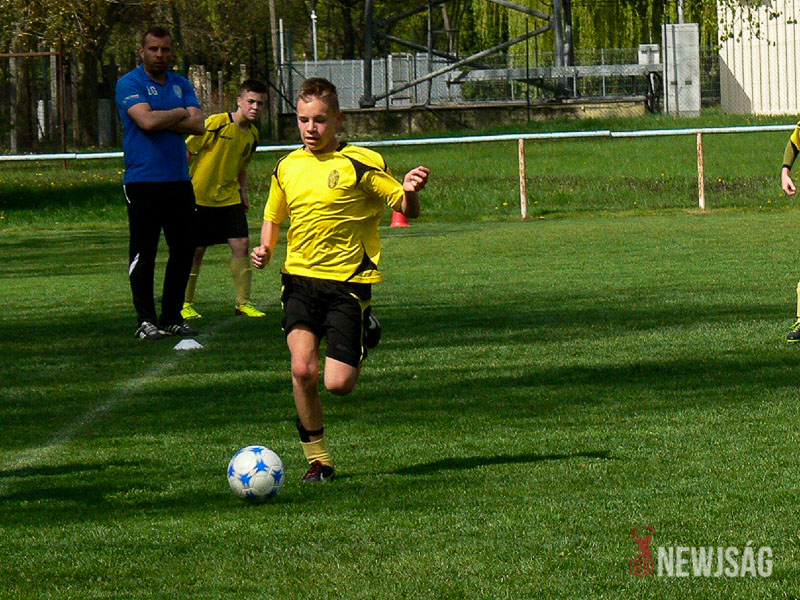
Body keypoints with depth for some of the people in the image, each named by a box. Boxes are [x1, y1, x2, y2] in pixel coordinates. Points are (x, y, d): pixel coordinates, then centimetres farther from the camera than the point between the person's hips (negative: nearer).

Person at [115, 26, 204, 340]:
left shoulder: (181, 84, 14)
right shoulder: (129, 83, -3)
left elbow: (198, 124, 1)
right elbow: (146, 120, -19)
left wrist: (160, 120, -10)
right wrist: (179, 114, -3)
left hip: (179, 181, 6)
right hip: (143, 181, -6)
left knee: (184, 249, 6)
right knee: (143, 253, -4)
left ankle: (172, 317, 16)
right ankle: (146, 321, 1)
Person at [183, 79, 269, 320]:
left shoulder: (252, 133, 6)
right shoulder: (215, 124, -15)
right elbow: (187, 152, -10)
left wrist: (243, 194, 11)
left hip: (229, 198, 5)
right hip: (200, 197, -5)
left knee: (242, 244, -5)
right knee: (196, 250, 0)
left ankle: (243, 303, 3)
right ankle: (185, 303, 15)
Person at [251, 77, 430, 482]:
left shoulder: (361, 164, -5)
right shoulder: (287, 168, 9)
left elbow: (407, 210, -4)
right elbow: (273, 217, 24)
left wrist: (410, 191, -28)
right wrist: (265, 249, 3)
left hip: (347, 281, -3)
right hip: (299, 279, 3)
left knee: (338, 384, -9)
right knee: (303, 369, -18)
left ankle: (365, 339, 27)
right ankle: (317, 458, 0)